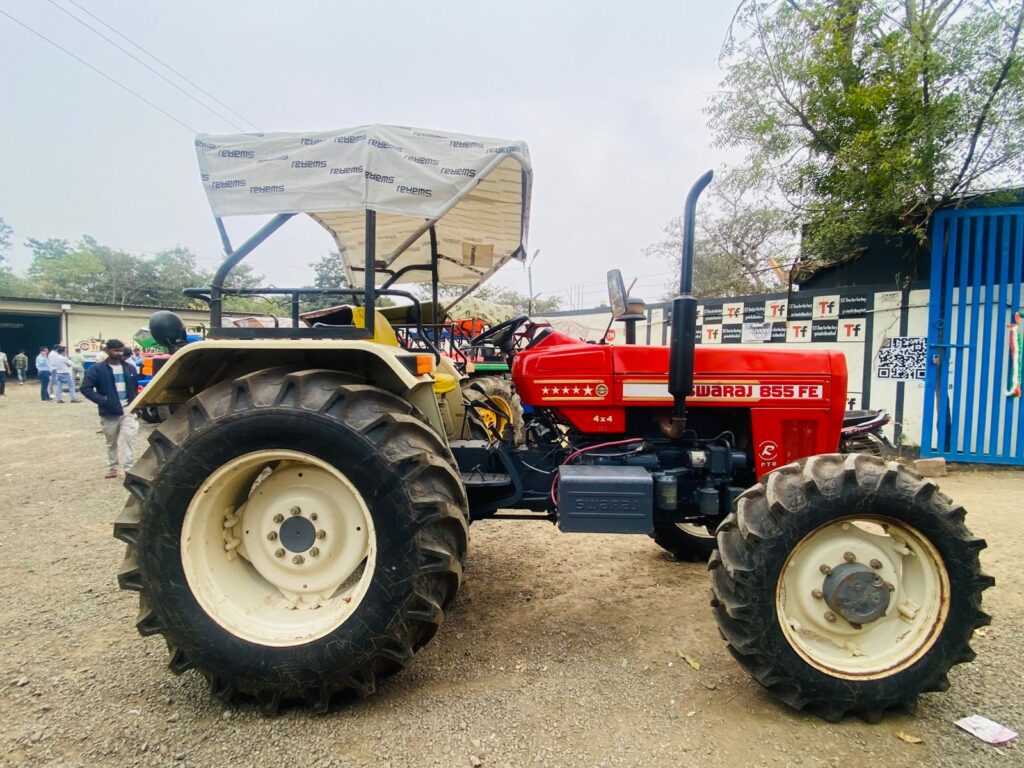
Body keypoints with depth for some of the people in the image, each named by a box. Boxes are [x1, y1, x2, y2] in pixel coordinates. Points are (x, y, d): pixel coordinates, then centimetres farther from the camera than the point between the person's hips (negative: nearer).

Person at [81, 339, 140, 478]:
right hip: (109, 412, -1)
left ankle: (128, 469, -13)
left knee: (126, 439, -13)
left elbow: (136, 387, 19)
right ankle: (112, 468, 27)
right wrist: (101, 400, -18)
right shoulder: (98, 369, -5)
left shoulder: (130, 368, 7)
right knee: (111, 443, 12)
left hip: (128, 410, 1)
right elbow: (85, 388, -7)